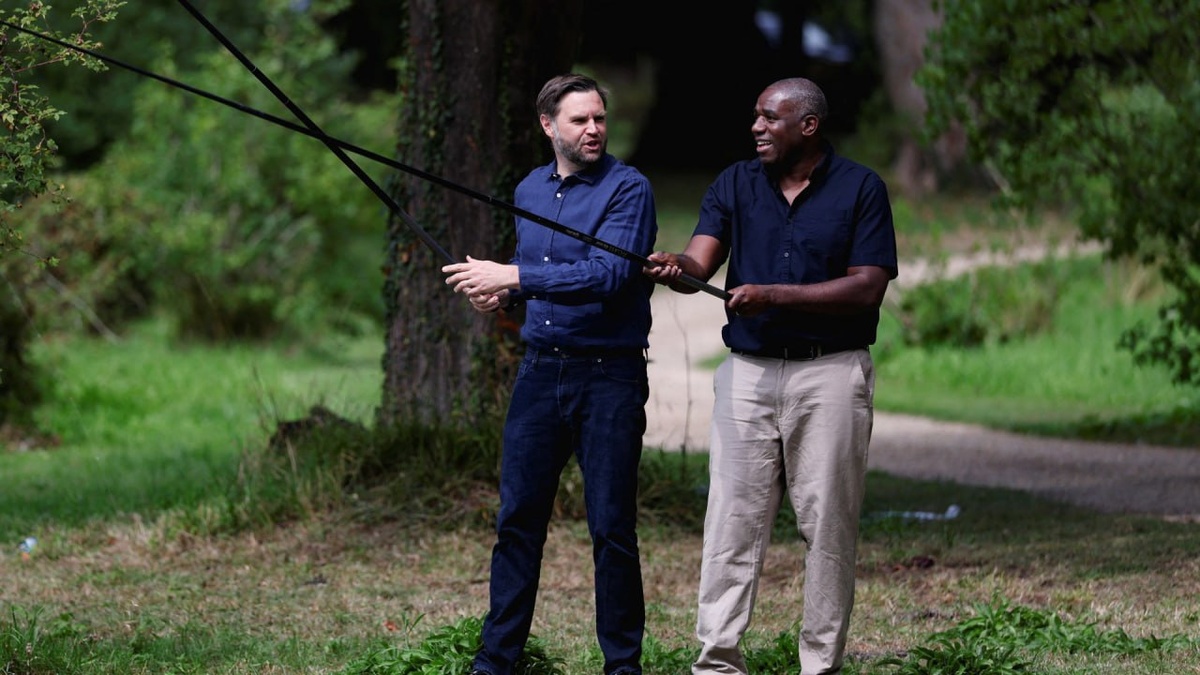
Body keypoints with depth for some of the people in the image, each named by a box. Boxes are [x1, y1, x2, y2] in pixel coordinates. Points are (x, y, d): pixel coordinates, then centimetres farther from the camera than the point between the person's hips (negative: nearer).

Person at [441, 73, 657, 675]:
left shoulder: (628, 189, -10)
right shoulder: (529, 191, 12)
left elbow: (609, 274, -23)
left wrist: (513, 277, -24)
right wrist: (501, 292, 4)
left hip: (609, 376, -6)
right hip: (540, 370, 6)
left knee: (612, 528, -1)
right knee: (518, 518, 7)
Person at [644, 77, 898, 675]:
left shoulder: (860, 189, -2)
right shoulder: (734, 184, 8)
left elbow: (867, 288, -9)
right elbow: (701, 262, -4)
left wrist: (774, 296, -18)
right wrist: (676, 268, -29)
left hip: (830, 374, -3)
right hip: (748, 372, 3)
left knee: (828, 526, 1)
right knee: (732, 523, -1)